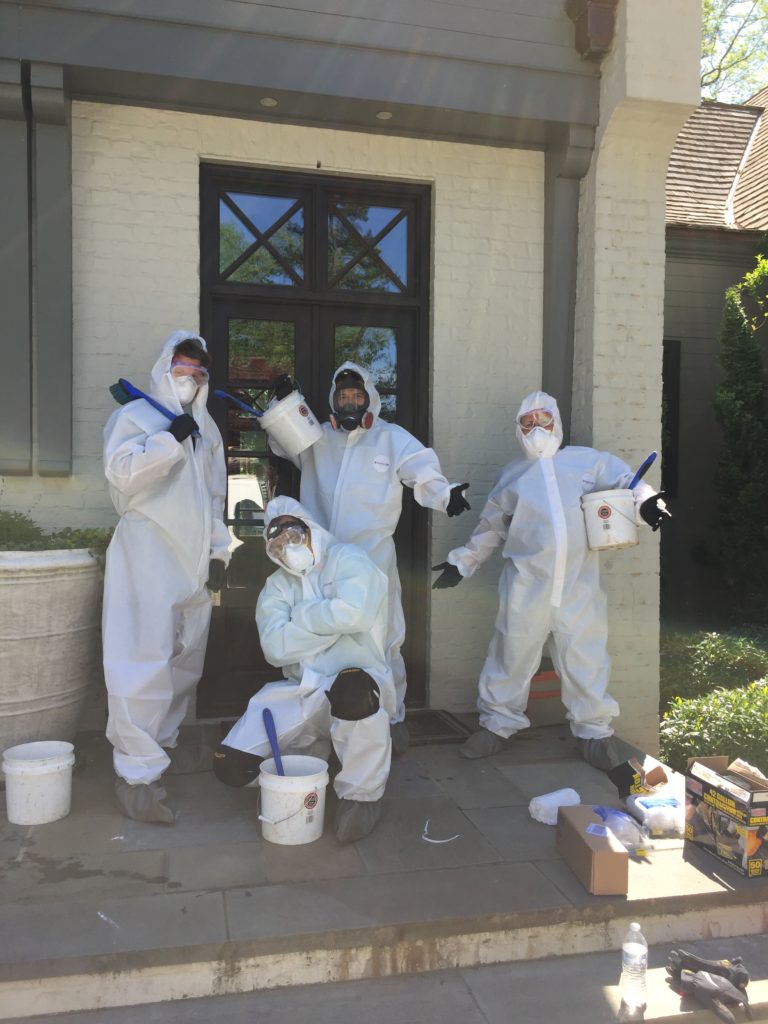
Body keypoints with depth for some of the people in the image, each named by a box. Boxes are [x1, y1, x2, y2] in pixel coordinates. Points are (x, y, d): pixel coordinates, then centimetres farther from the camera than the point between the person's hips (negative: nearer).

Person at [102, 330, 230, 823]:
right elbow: (121, 472, -16)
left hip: (195, 561, 7)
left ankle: (164, 742, 27)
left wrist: (219, 551, 14)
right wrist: (171, 438, -18)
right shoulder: (135, 415, 0)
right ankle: (137, 774, -7)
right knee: (146, 663, -11)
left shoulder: (207, 426, 20)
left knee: (186, 661, 12)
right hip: (148, 558, -7)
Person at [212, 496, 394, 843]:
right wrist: (330, 622, -12)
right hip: (301, 697, 5)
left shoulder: (347, 560, -3)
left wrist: (300, 616, -8)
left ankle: (362, 794, -16)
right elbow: (275, 648, -7)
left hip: (360, 687, -5)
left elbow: (353, 612, -25)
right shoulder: (276, 586, 11)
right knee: (232, 764, -11)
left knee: (351, 686, -42)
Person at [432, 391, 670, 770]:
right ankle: (498, 725, 26)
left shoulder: (587, 461, 7)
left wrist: (646, 500, -20)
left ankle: (594, 732, 27)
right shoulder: (512, 474, 13)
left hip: (579, 586, 0)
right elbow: (490, 528, 19)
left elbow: (624, 480, 1)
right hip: (526, 586, 1)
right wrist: (461, 562, 18)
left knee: (585, 658, 9)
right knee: (512, 654, 8)